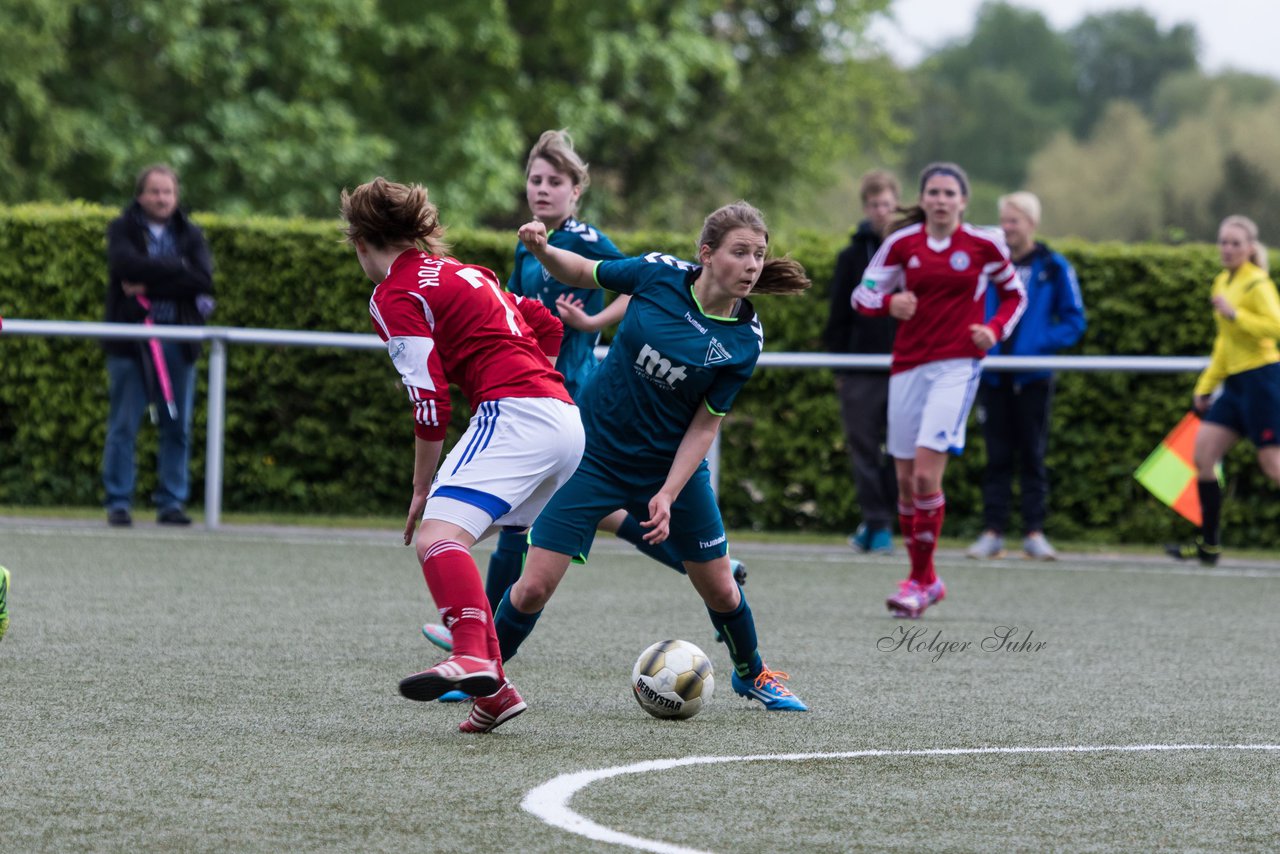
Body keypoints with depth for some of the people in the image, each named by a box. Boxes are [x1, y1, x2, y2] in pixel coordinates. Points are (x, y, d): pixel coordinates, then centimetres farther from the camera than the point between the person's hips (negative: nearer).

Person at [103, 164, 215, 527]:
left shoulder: (190, 234, 12)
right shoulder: (123, 229, 6)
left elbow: (203, 277, -5)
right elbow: (127, 265, -15)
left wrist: (149, 286, -11)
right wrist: (178, 268, -12)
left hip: (178, 343, 3)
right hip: (131, 340, -2)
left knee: (178, 427, 1)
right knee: (123, 426, -4)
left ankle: (172, 501, 7)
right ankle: (118, 502, 1)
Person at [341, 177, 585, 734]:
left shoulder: (396, 296, -2)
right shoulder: (461, 272, 24)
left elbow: (429, 401, -7)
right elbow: (543, 322, 30)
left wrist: (422, 488, 2)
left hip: (515, 412, -9)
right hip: (565, 417, 9)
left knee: (436, 535, -24)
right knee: (448, 544, 17)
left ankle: (473, 658, -47)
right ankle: (492, 688, 13)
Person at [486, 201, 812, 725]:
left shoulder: (744, 341, -13)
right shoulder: (659, 274, -14)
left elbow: (705, 425, -9)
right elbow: (583, 274, 3)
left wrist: (668, 495, -18)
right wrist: (543, 251, -17)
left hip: (671, 465, 1)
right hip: (593, 456, -1)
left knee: (719, 588, 12)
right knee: (534, 588, -8)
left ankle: (750, 673, 41)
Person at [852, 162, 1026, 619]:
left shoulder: (984, 246, 0)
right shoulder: (902, 244, 3)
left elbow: (1014, 294, 15)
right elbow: (862, 294, 7)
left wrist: (995, 329, -3)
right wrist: (889, 302, -15)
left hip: (957, 366, -3)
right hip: (908, 366, 3)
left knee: (926, 473, -16)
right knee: (905, 479, 5)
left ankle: (919, 582, -7)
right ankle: (927, 579, 22)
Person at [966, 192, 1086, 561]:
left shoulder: (1053, 268, 0)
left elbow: (1073, 322, 0)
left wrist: (1040, 344, -14)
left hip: (1033, 376, -2)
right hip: (993, 375, 2)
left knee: (1032, 456, 2)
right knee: (997, 457, 4)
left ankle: (1034, 532, 6)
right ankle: (992, 532, 6)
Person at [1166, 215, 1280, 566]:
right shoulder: (1223, 282, 15)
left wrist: (1234, 313, -27)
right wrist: (1205, 387, 25)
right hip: (1235, 382, 9)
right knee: (1202, 455, 3)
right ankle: (1209, 545, 7)